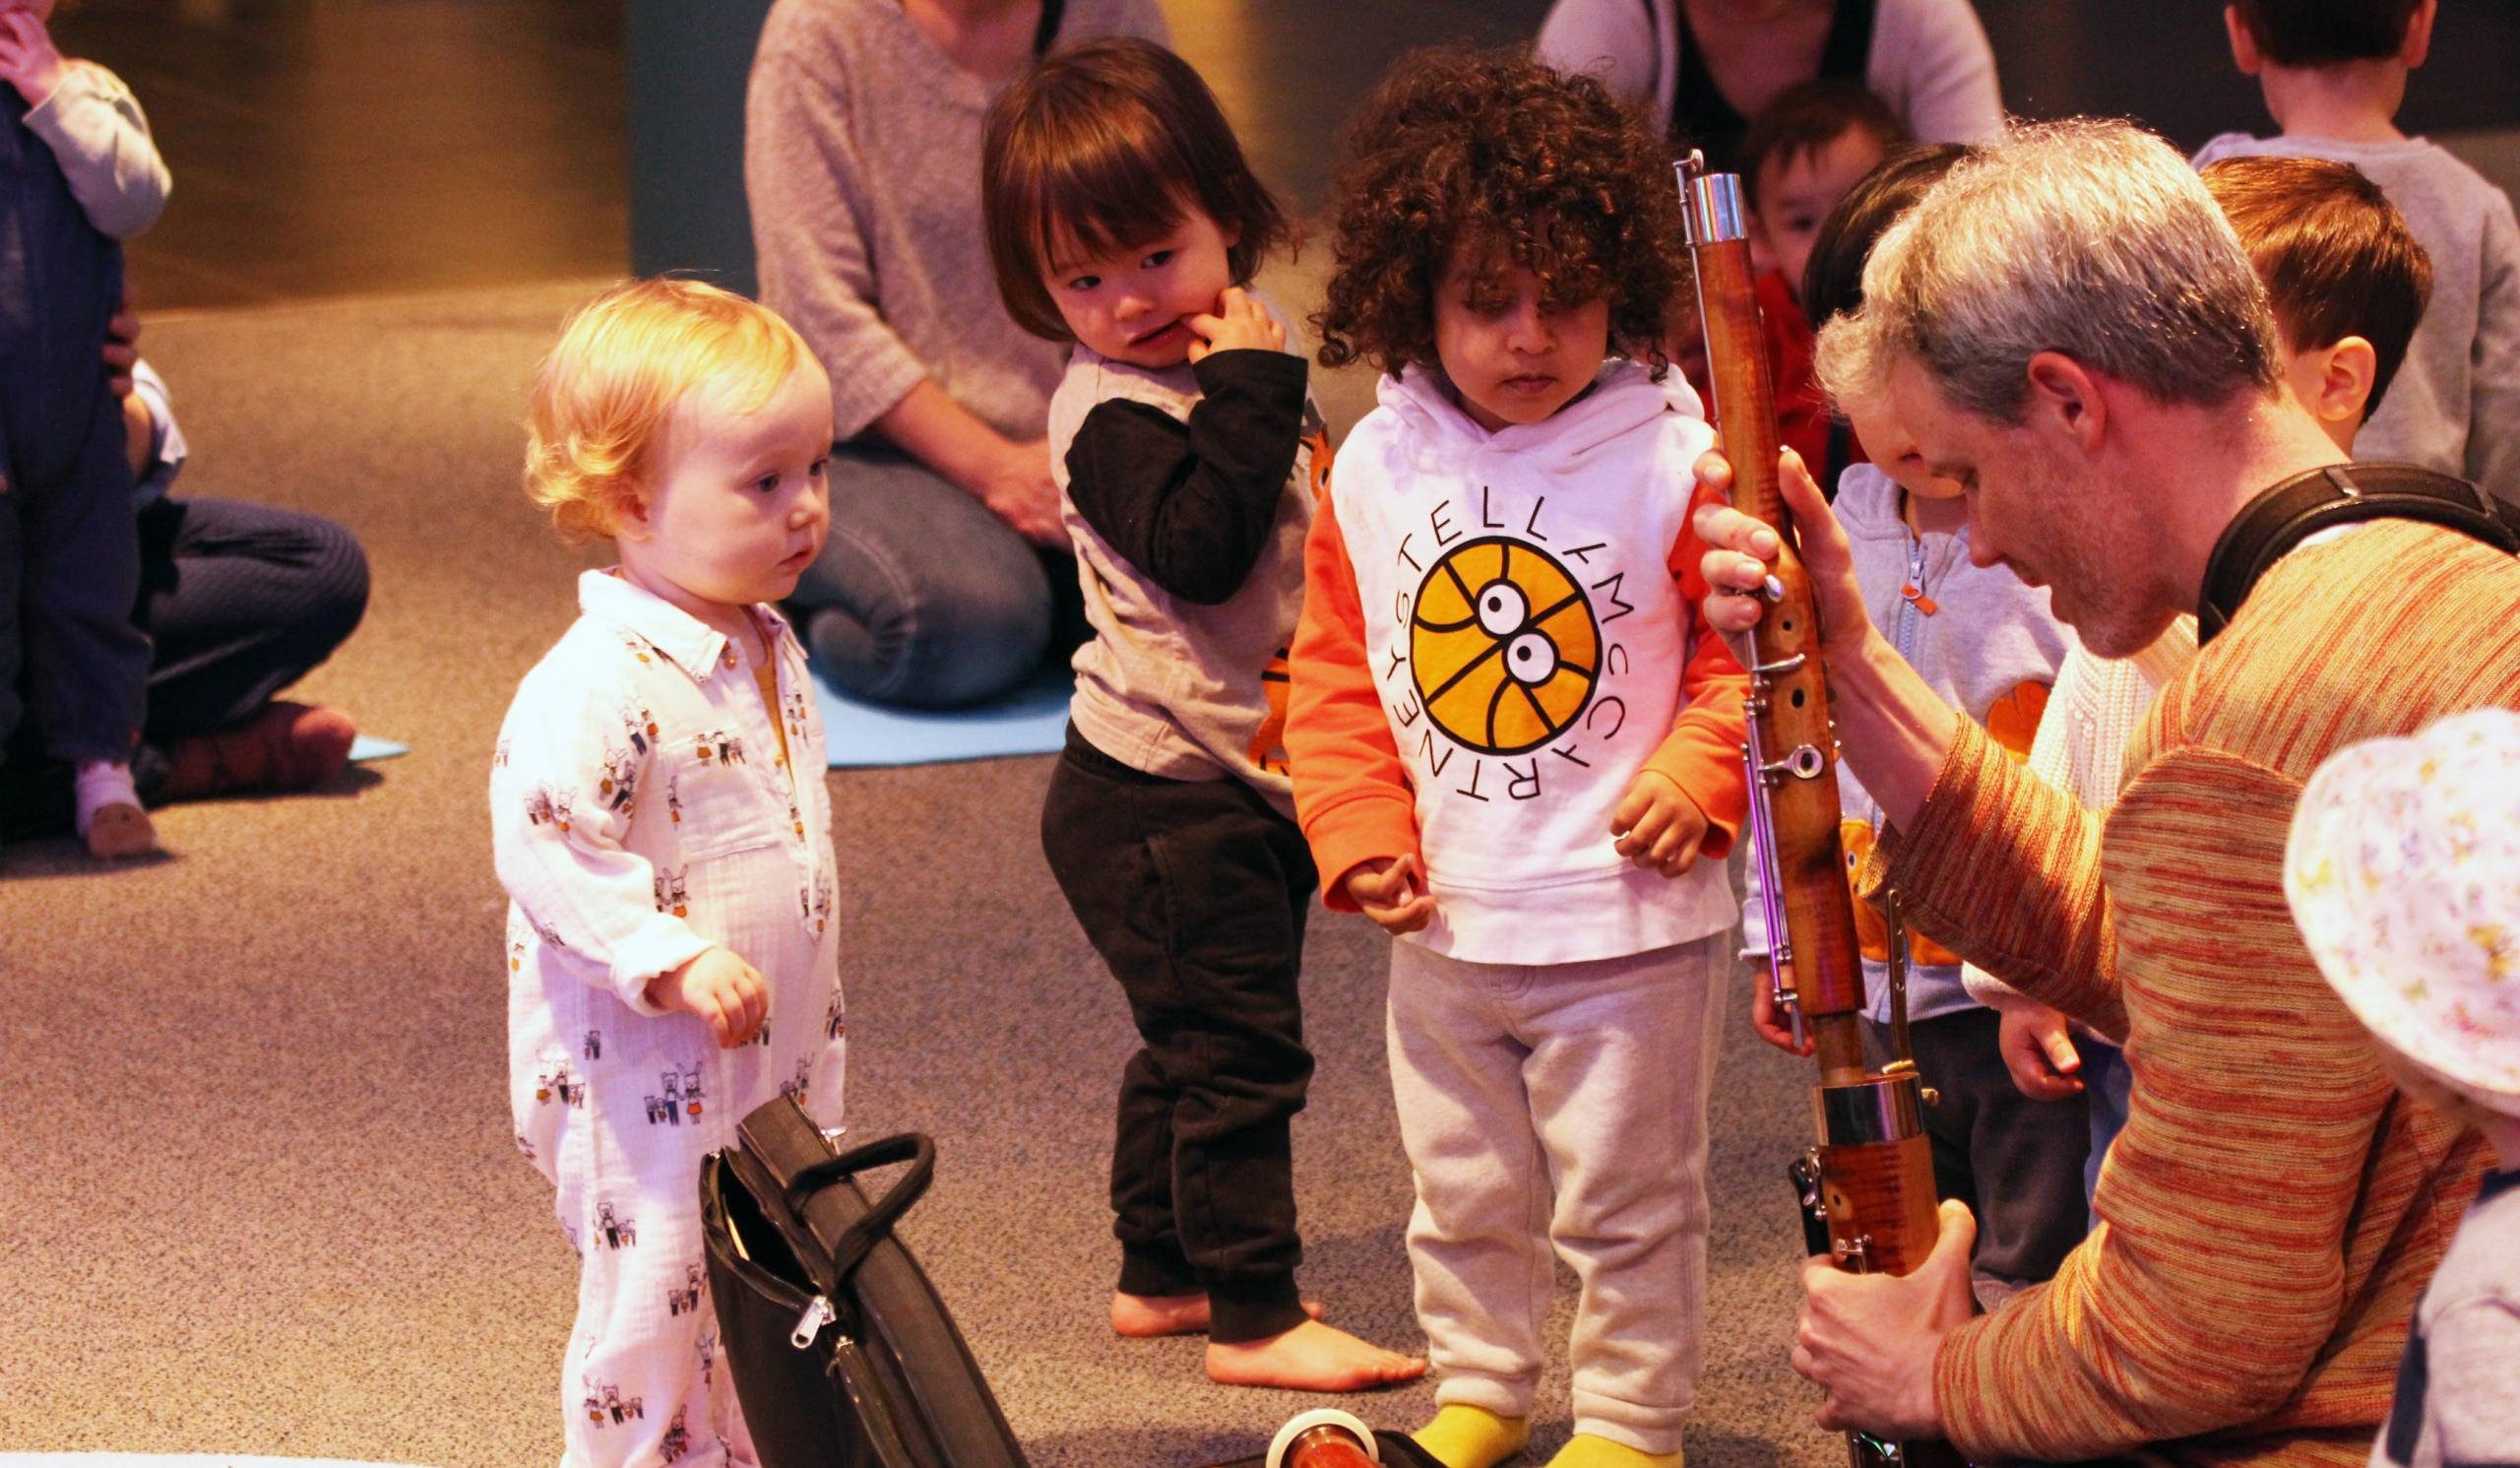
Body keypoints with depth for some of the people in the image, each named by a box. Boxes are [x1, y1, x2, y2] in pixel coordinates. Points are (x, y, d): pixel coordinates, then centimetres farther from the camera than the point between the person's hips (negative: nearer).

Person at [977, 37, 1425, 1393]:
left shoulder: (1223, 374, 9)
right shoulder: (1113, 415, -18)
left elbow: (1305, 539, 25)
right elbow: (1200, 547, -33)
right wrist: (1253, 388, -29)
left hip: (1250, 783, 9)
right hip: (1161, 794, -9)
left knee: (1197, 1042, 20)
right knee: (1234, 1043, -6)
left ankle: (1160, 1274, 33)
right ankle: (1253, 1317, 1)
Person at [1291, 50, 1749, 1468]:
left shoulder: (1672, 460, -11)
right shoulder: (1373, 471, 0)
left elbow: (1754, 646, -5)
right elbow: (1338, 675, 8)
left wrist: (1697, 773, -19)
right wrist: (1363, 830, -3)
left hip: (1628, 919, -4)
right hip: (1447, 928, 4)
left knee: (1627, 1194, 6)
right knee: (1463, 1190, 19)